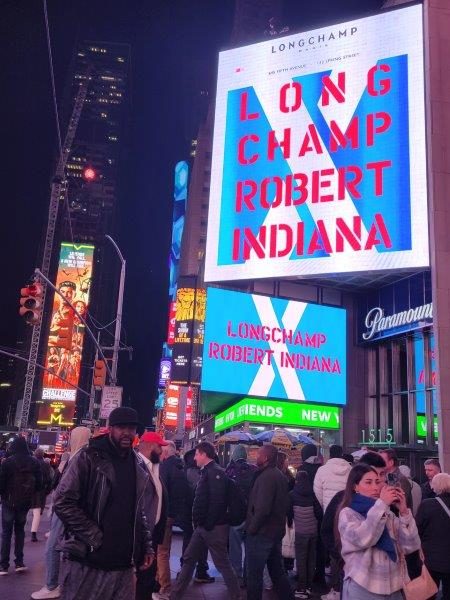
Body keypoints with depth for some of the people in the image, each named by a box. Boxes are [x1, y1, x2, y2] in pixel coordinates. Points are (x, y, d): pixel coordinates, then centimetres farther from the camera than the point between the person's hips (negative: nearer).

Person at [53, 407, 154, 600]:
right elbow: (63, 502, -13)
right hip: (87, 564, -5)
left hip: (123, 567, 5)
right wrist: (94, 537, -16)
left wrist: (146, 546, 12)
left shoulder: (137, 467, 11)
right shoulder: (88, 458, -7)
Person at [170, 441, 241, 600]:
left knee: (223, 563, 2)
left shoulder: (216, 472, -17)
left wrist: (208, 525, -20)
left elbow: (217, 502, -24)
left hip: (214, 528, -10)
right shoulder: (207, 472, 13)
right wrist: (198, 523, 13)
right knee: (188, 559, 13)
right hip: (202, 526, 10)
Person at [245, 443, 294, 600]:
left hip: (262, 533, -9)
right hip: (277, 531, 9)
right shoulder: (280, 476, 11)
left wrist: (252, 527, -14)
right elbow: (285, 504, 18)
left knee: (254, 574, 1)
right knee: (277, 571, 19)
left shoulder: (266, 477, -19)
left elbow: (262, 508, -25)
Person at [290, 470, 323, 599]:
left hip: (301, 531, -3)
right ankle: (309, 587, 19)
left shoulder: (293, 494, -6)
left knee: (301, 560, 3)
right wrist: (318, 527, 12)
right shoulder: (312, 494, 0)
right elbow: (319, 512, 0)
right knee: (311, 559, 12)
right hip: (313, 531, 3)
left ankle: (301, 590, 4)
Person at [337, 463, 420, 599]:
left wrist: (404, 512, -15)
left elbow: (410, 546, -4)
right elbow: (362, 539, -26)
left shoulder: (388, 514, 7)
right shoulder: (348, 513, -7)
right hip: (363, 588, -5)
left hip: (394, 587, 5)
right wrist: (381, 504, -24)